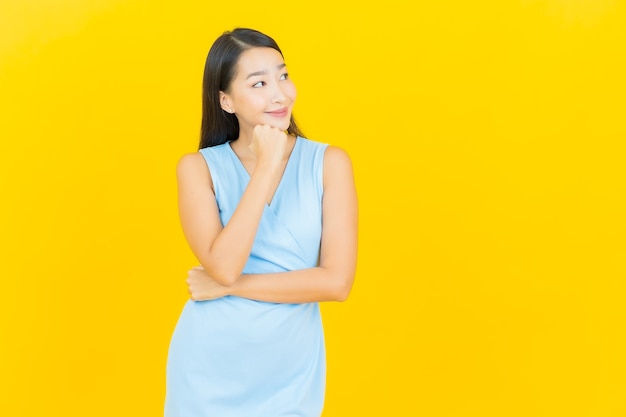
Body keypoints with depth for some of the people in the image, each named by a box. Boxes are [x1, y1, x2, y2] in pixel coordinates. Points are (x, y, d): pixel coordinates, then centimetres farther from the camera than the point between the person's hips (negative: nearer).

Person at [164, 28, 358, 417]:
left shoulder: (329, 162, -5)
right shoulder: (198, 167, -6)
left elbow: (337, 281, -13)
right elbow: (223, 267, -19)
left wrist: (228, 286, -13)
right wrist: (266, 168, -19)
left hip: (290, 372, 0)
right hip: (209, 369, 0)